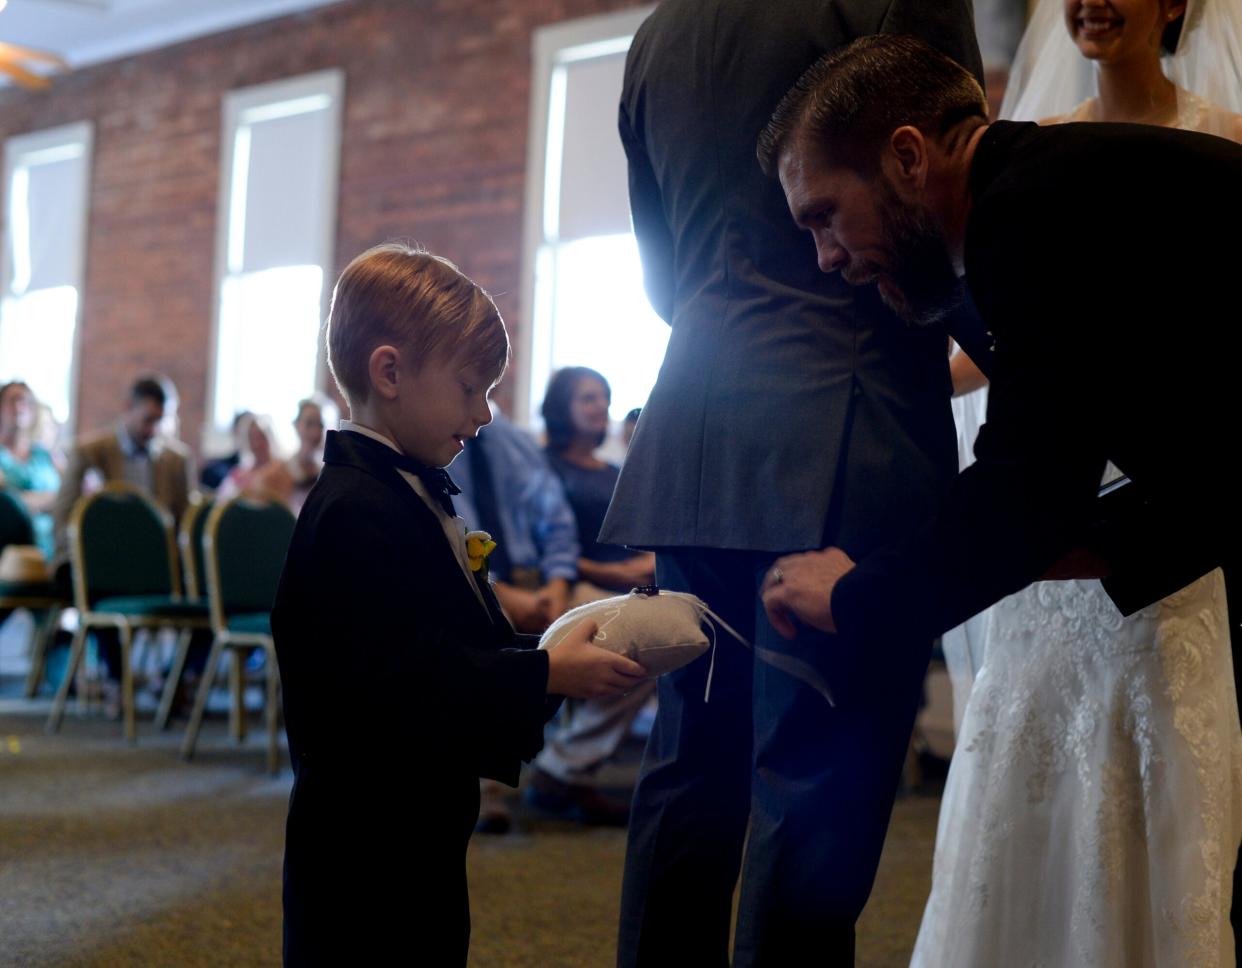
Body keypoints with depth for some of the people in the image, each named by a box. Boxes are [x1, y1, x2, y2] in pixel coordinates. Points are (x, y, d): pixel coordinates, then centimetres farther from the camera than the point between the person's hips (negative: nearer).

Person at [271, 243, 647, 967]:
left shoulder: (410, 496, 13)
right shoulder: (358, 514, -21)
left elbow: (457, 647, 16)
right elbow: (403, 682, -28)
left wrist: (558, 655, 2)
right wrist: (549, 675, -24)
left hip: (420, 829, 10)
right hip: (366, 845, -10)